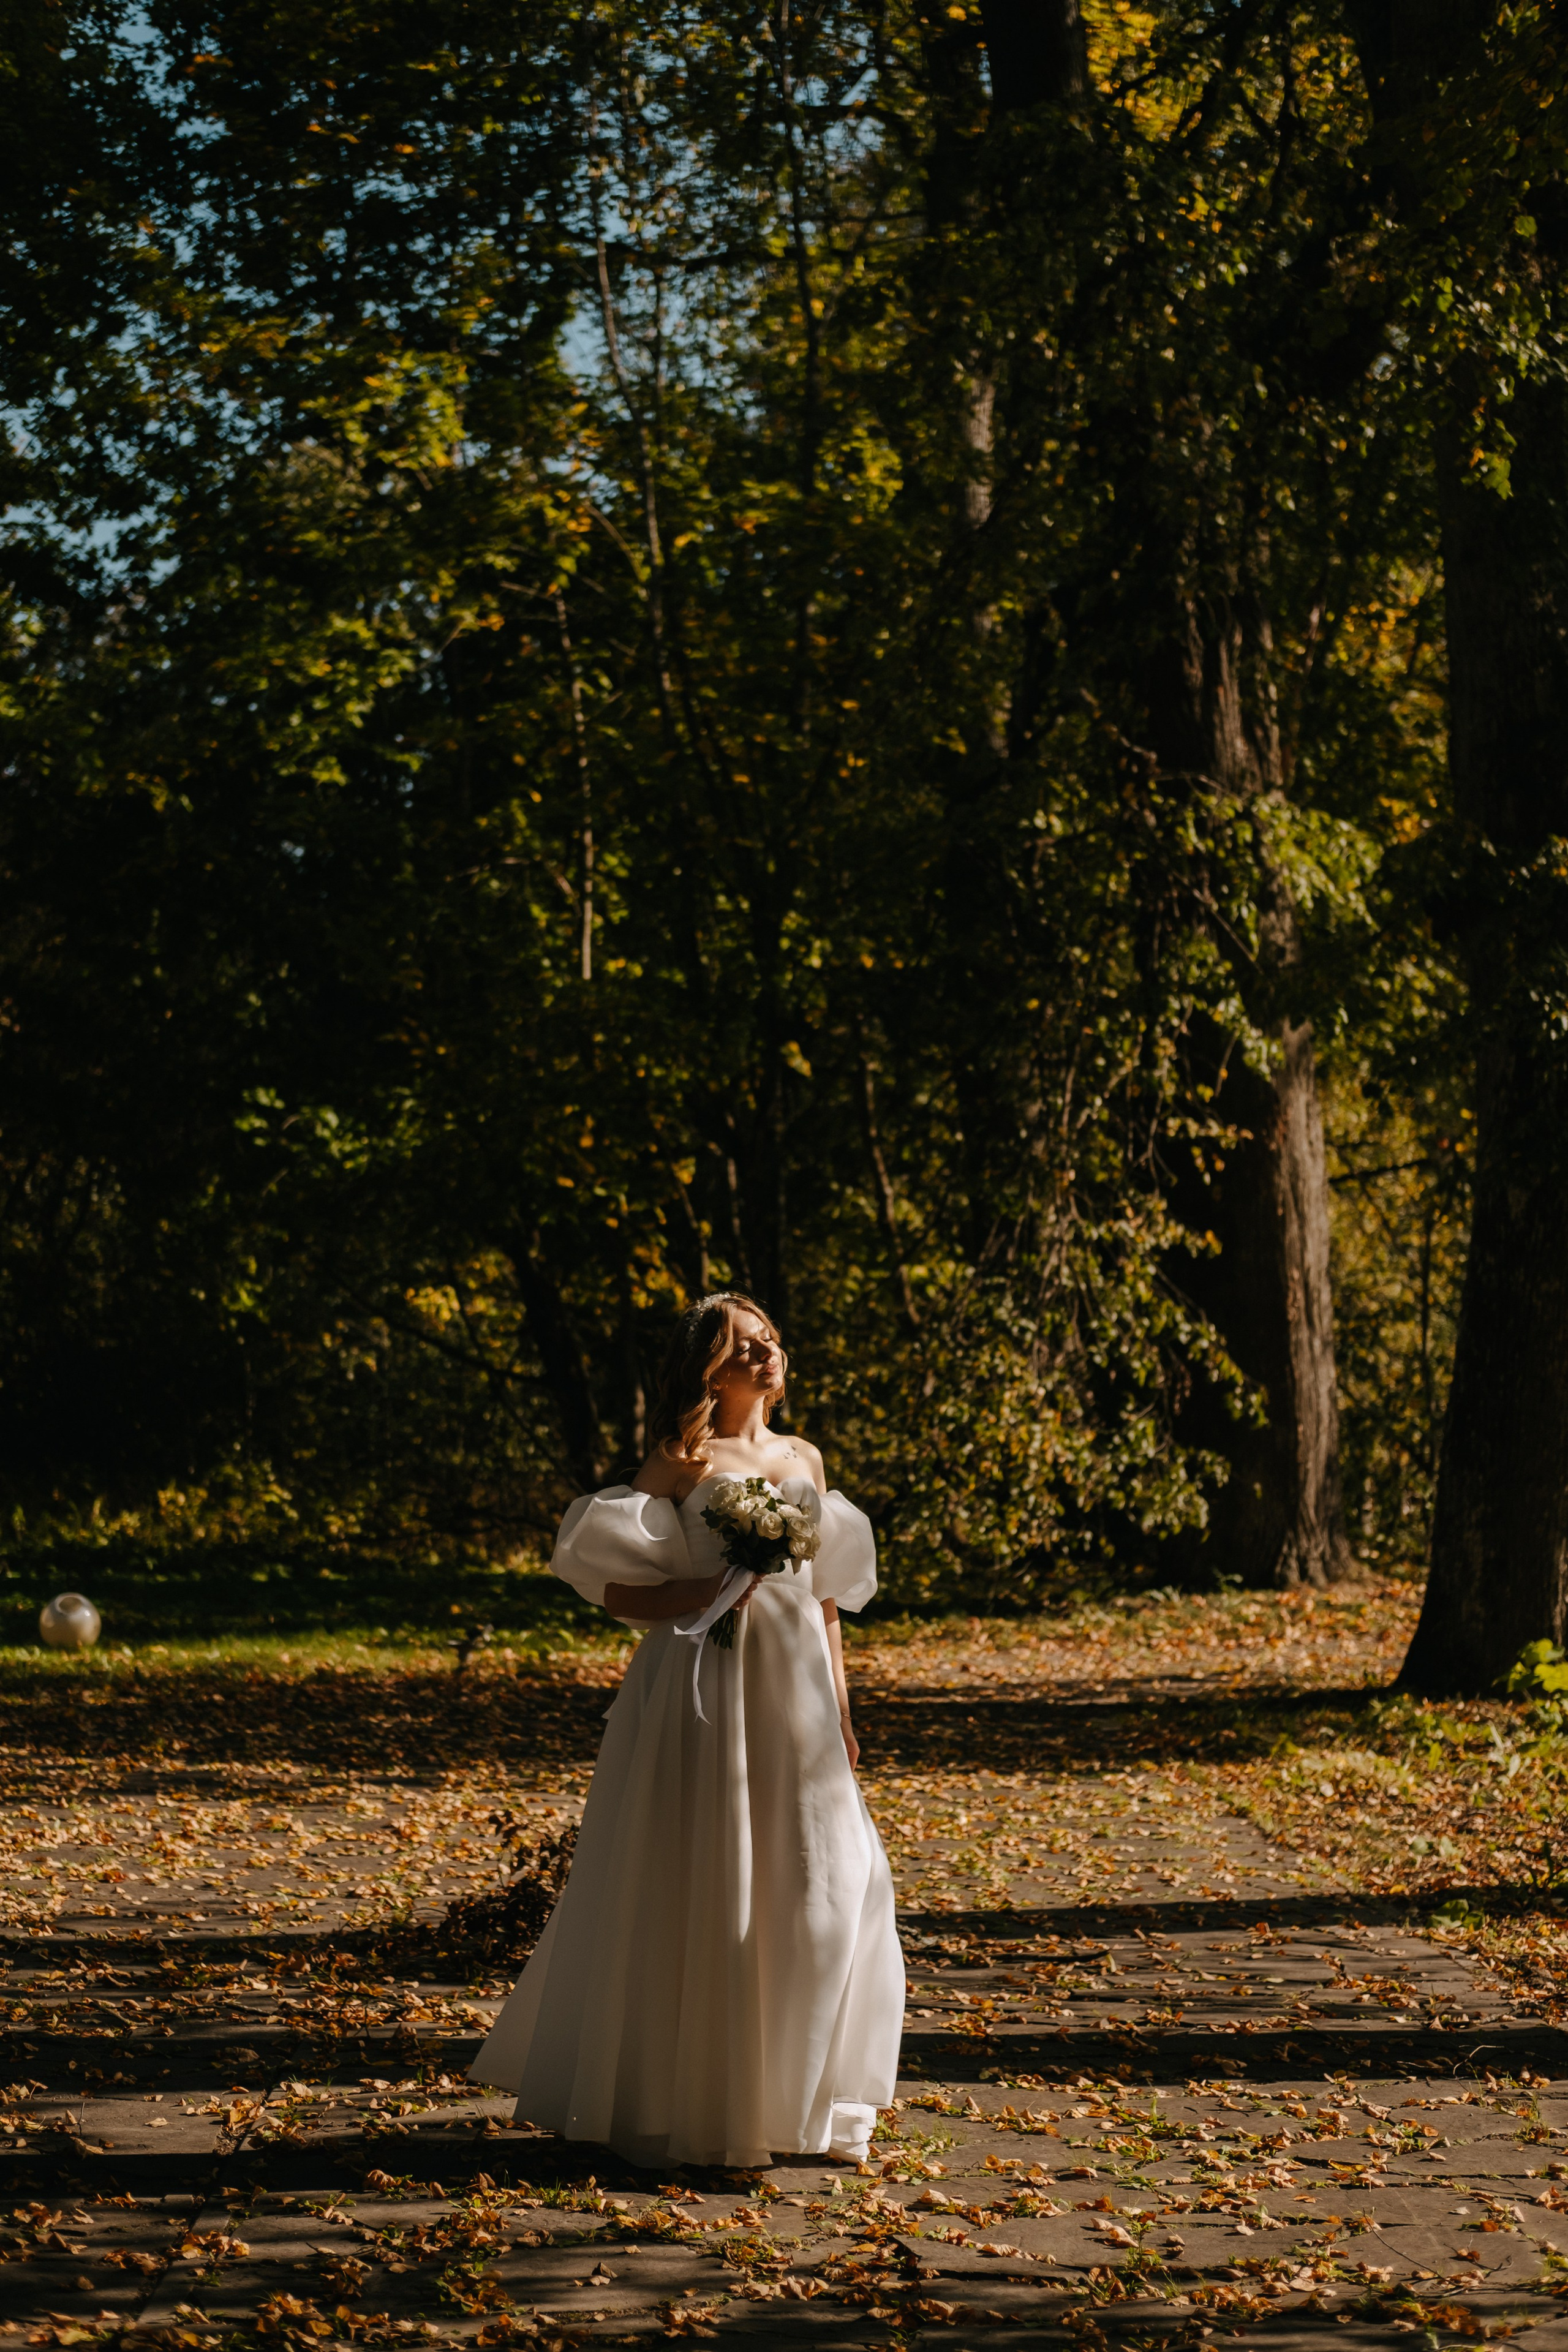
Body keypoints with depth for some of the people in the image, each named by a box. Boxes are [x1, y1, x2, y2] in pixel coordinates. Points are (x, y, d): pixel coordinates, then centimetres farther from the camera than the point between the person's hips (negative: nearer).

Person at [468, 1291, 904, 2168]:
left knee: (826, 1885, 4)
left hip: (796, 1691, 6)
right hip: (706, 1688, -5)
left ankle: (791, 2100, 17)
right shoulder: (682, 1462, -2)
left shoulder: (805, 1460, 15)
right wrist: (699, 1594, -21)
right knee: (698, 1891, -4)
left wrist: (841, 1711, 15)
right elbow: (618, 1588, -5)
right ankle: (688, 2107, 6)